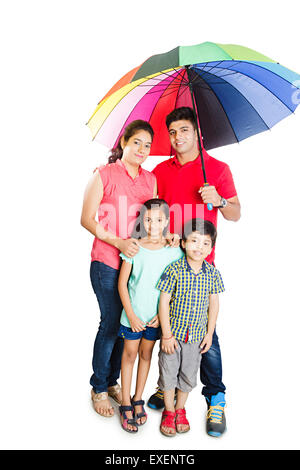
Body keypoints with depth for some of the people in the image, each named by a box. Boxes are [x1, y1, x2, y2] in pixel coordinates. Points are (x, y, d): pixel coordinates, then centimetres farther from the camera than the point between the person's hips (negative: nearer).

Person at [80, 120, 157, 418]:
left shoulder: (150, 179, 11)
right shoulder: (104, 175, -4)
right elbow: (87, 219, -6)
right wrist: (118, 242, -16)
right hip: (107, 262, -5)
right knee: (111, 323, 0)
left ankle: (113, 382, 31)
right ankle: (99, 388, 22)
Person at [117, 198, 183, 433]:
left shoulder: (174, 251, -7)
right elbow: (122, 283, -6)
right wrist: (131, 315, -8)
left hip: (157, 316, 1)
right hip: (133, 314, -1)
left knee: (146, 354, 15)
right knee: (129, 354, 8)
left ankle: (138, 400, 33)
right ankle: (126, 405, 23)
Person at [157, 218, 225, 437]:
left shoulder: (213, 273, -6)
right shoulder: (174, 270, -16)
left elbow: (214, 304, 2)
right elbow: (164, 302, -13)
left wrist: (209, 334, 2)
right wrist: (167, 334, -13)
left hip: (197, 335, 3)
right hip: (173, 332, -2)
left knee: (189, 375, 17)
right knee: (169, 372, 12)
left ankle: (180, 409, 41)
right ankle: (169, 412, 35)